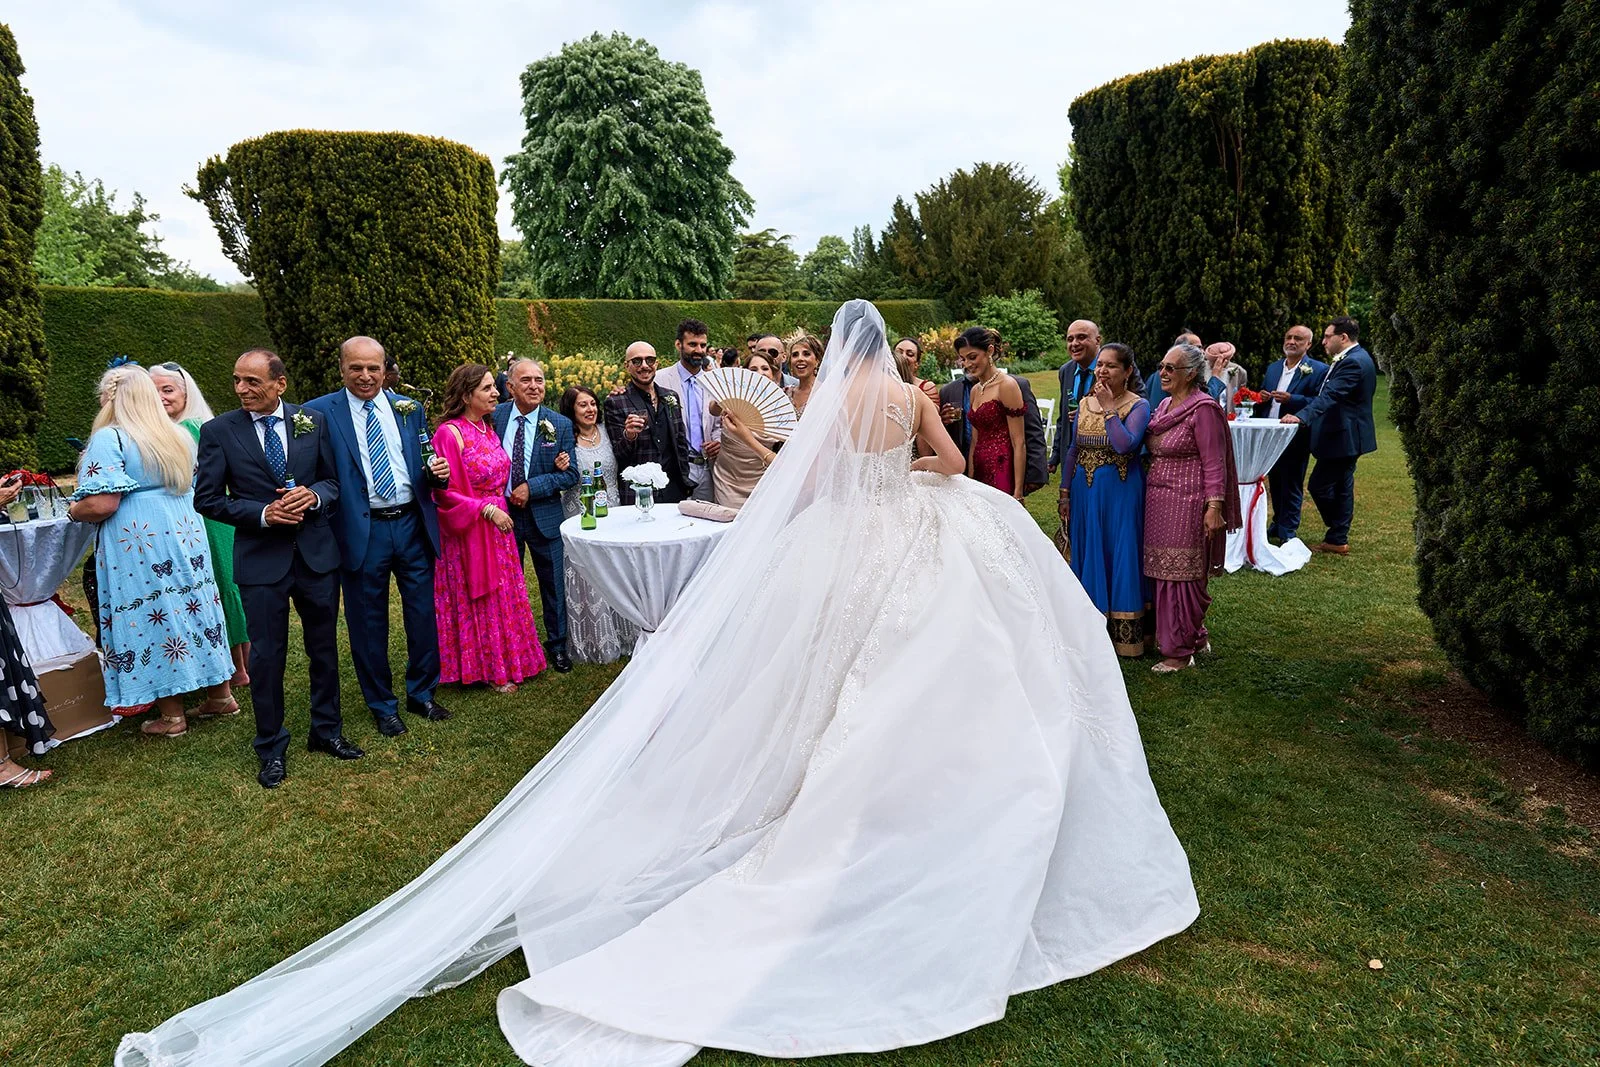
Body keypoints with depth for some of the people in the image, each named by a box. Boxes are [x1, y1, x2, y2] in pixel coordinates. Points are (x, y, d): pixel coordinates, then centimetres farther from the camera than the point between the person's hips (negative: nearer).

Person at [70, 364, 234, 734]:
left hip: (138, 544, -6)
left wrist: (73, 512, 1)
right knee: (191, 606, 14)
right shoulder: (179, 436, 9)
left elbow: (102, 504, -19)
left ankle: (172, 716, 10)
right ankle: (219, 694, 22)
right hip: (184, 533, 7)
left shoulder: (109, 439, -13)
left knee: (154, 619, 2)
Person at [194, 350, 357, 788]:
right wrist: (262, 514, -16)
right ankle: (272, 748, 23)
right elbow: (207, 498, -3)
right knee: (266, 656, 6)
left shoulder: (312, 422, 1)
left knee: (324, 647, 13)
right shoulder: (218, 431, -4)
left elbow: (334, 479, 7)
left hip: (317, 553, 2)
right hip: (260, 559, -2)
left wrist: (314, 496, -14)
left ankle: (326, 731, 31)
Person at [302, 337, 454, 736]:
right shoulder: (319, 413, -3)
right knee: (369, 624, 9)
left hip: (412, 524, 3)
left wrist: (438, 474, -7)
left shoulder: (410, 409, 7)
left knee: (423, 616, 11)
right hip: (361, 531, -3)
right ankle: (382, 705, 27)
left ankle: (422, 694, 31)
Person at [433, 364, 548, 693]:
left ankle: (506, 660, 30)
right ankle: (488, 669, 20)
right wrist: (488, 510, -20)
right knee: (478, 601, 6)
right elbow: (446, 493, -18)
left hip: (497, 523, 7)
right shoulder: (450, 433, -18)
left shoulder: (488, 427, 6)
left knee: (503, 595, 15)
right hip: (468, 531, -7)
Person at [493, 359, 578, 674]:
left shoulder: (560, 425, -6)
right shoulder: (493, 417, -4)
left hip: (543, 516, -1)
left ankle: (557, 644, 28)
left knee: (553, 583, 10)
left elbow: (571, 475, -6)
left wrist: (531, 487, -17)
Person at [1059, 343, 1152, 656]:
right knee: (1087, 554, 12)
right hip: (1085, 492, 5)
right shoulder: (1085, 404, 8)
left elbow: (1125, 444, -24)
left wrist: (1109, 408, -17)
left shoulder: (1138, 406, -7)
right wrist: (1065, 493, 9)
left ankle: (1124, 634, 12)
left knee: (1119, 555, 1)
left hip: (1120, 494, -5)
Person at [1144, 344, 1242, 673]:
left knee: (1181, 573, -2)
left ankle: (1180, 651, 8)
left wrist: (1214, 506, -19)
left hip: (1187, 503, -8)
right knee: (1164, 570, 11)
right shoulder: (1165, 405, 13)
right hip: (1158, 500, 8)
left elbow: (1214, 463, -15)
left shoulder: (1203, 408, -12)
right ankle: (1196, 637, 26)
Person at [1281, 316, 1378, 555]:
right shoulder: (1355, 358, 14)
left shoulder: (1353, 362, -20)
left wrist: (1301, 416, -42)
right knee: (1341, 488, 15)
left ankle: (1337, 540, 5)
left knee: (1319, 486, -7)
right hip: (1346, 435, 11)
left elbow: (1330, 396, -34)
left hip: (1343, 437, -11)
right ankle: (1338, 539, 22)